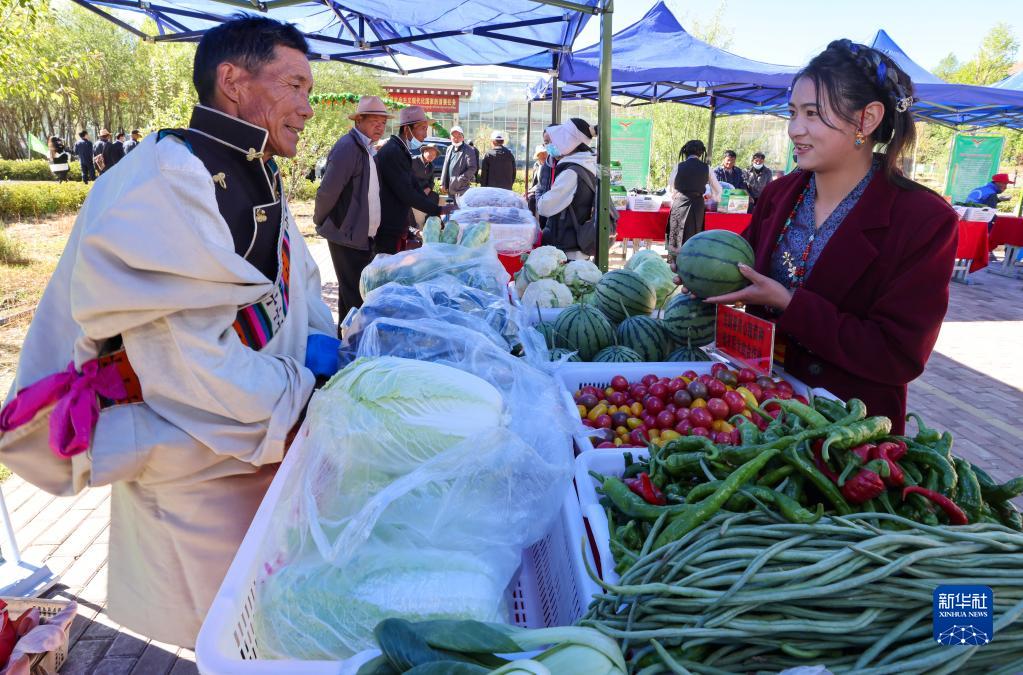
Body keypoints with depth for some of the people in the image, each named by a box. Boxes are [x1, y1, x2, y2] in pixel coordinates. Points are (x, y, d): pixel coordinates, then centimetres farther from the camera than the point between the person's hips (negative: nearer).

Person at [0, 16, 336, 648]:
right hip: (196, 476, -8)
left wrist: (321, 344, -3)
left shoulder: (259, 179, 11)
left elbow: (298, 283, 16)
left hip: (270, 451, 8)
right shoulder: (164, 184, -20)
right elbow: (191, 356, -25)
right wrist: (301, 412, -17)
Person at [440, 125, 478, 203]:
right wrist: (443, 183, 10)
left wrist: (460, 179, -17)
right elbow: (445, 167, 16)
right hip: (450, 188, 7)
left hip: (461, 188, -7)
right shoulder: (449, 149, 15)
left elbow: (472, 169, -13)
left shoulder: (468, 150, -6)